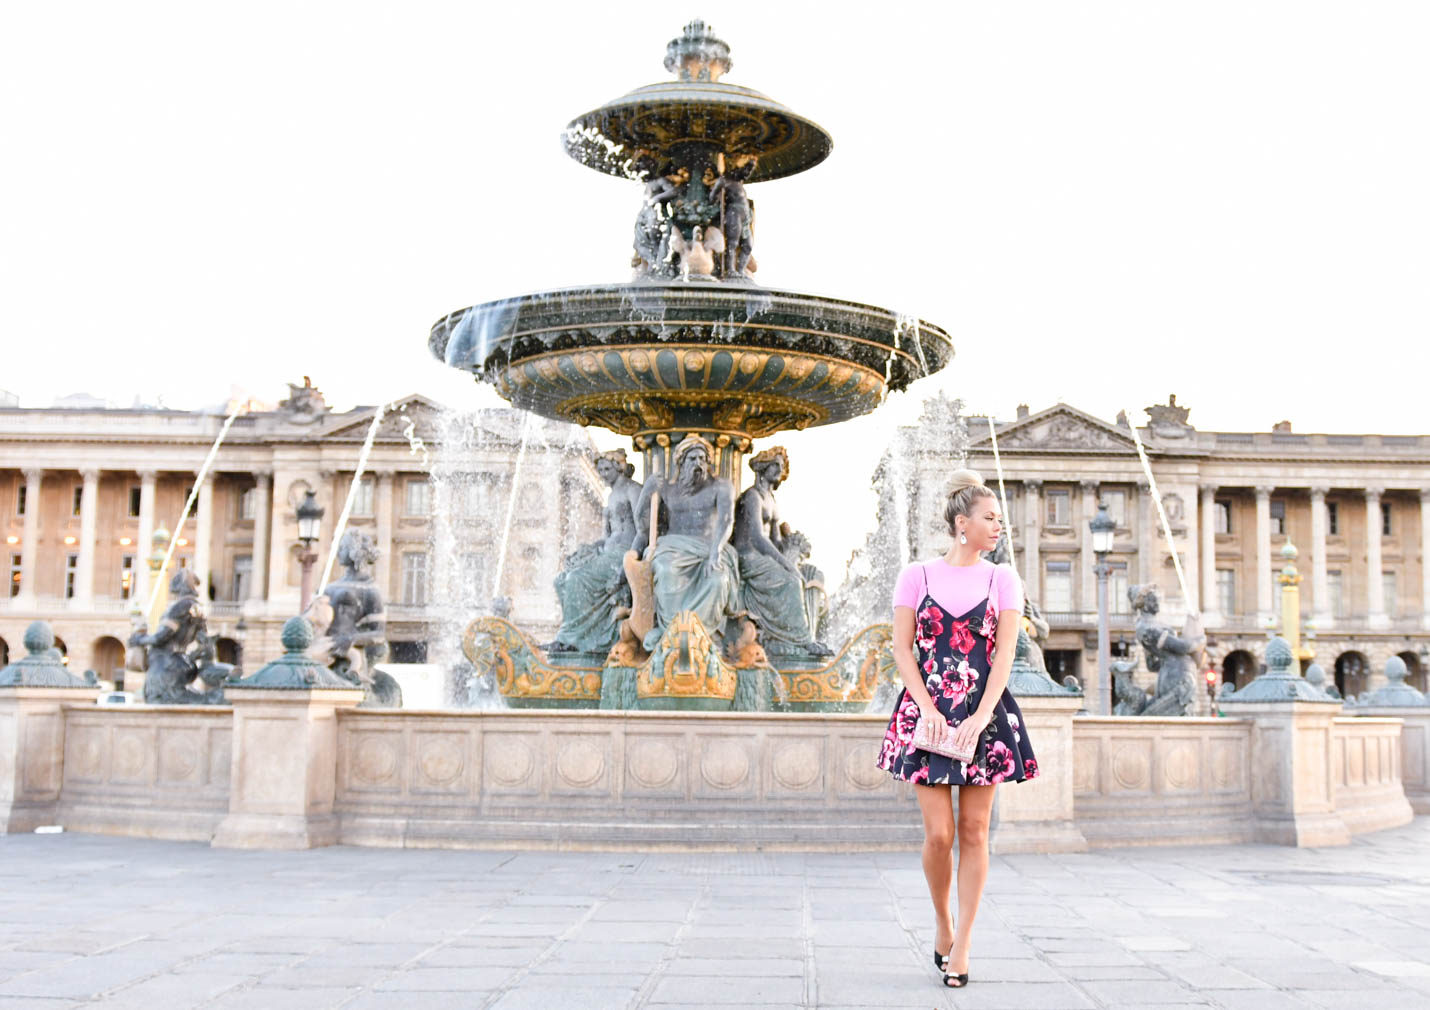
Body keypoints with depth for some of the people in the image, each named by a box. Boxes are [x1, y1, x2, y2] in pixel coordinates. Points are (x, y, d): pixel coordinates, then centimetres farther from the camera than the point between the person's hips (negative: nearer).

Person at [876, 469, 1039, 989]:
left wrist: (981, 716, -13)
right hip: (927, 709, -1)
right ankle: (941, 920, 22)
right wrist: (928, 709, -10)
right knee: (938, 833, -5)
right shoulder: (917, 575, 4)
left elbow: (1005, 653, -1)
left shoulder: (1002, 579, 6)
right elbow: (902, 647, 1)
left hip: (985, 713, 1)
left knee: (974, 833, 1)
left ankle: (961, 947, 10)